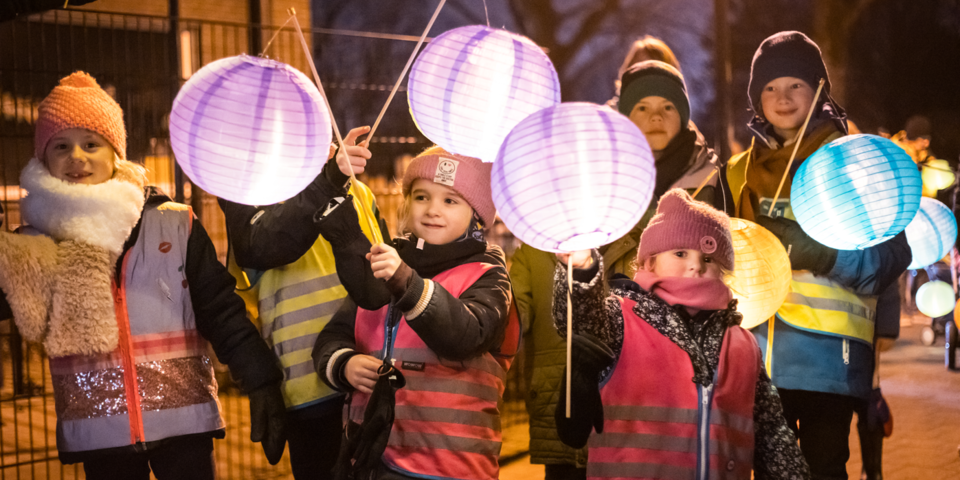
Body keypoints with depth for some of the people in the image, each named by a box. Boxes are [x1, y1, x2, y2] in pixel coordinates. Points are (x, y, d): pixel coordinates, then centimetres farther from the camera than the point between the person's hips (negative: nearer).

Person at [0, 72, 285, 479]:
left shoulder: (175, 226, -1)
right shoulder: (35, 244, 4)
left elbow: (221, 312, -2)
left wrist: (260, 381, -8)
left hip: (184, 420, -1)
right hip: (97, 434, 2)